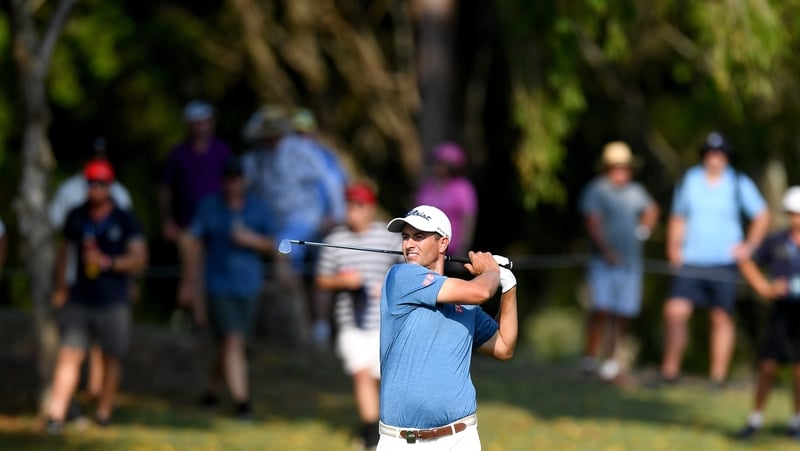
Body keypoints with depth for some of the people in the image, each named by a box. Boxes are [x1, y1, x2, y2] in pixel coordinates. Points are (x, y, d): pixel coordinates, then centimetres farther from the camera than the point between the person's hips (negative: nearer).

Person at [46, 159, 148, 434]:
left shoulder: (125, 221, -3)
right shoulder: (76, 217, 6)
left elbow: (139, 259, -5)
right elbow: (64, 251, 19)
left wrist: (108, 262, -19)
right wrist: (60, 286, 14)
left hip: (113, 302, -1)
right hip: (79, 299, 1)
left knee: (111, 357, 5)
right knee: (69, 355, -9)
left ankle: (104, 411, 18)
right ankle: (56, 414, -15)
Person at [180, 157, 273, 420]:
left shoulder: (257, 208, 6)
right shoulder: (208, 207, 0)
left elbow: (269, 245, 9)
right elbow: (194, 243, 3)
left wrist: (251, 240, -12)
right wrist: (192, 280, 2)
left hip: (248, 286, 3)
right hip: (219, 286, -3)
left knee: (231, 345, 10)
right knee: (232, 342, -12)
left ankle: (212, 390, 30)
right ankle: (241, 401, -14)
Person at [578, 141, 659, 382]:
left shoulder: (635, 191, 12)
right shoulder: (596, 190, -5)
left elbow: (651, 209, 33)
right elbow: (593, 223, -15)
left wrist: (644, 228, 16)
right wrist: (606, 250, -27)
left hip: (630, 263, 5)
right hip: (604, 262, -5)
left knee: (620, 316, 4)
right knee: (601, 308, -17)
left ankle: (612, 362, 11)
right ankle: (590, 359, -11)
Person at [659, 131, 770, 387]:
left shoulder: (739, 184, 1)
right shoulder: (689, 180, 6)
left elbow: (762, 216, 10)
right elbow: (678, 218, 17)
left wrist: (749, 246, 2)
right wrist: (673, 247, 4)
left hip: (724, 263, -1)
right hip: (691, 262, 1)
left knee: (721, 318, 1)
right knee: (675, 312, -12)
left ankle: (719, 373, 10)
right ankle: (670, 368, -3)